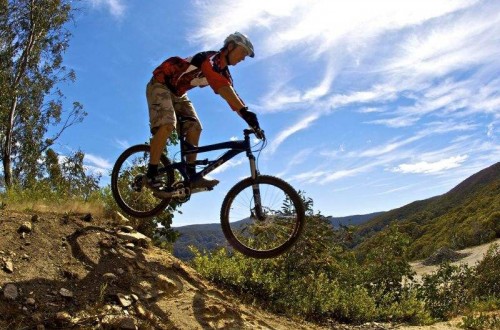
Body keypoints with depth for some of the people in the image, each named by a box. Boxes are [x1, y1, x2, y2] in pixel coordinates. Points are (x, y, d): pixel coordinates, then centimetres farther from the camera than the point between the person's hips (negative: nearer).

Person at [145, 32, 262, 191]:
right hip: (161, 84, -9)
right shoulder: (210, 58, -26)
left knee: (195, 127, -4)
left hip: (177, 92, 9)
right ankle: (151, 175, -21)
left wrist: (251, 122, -13)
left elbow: (232, 97, -1)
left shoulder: (224, 73, 2)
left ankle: (191, 176, -4)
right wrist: (245, 111, -54)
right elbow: (221, 87, -44)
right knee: (167, 125, -28)